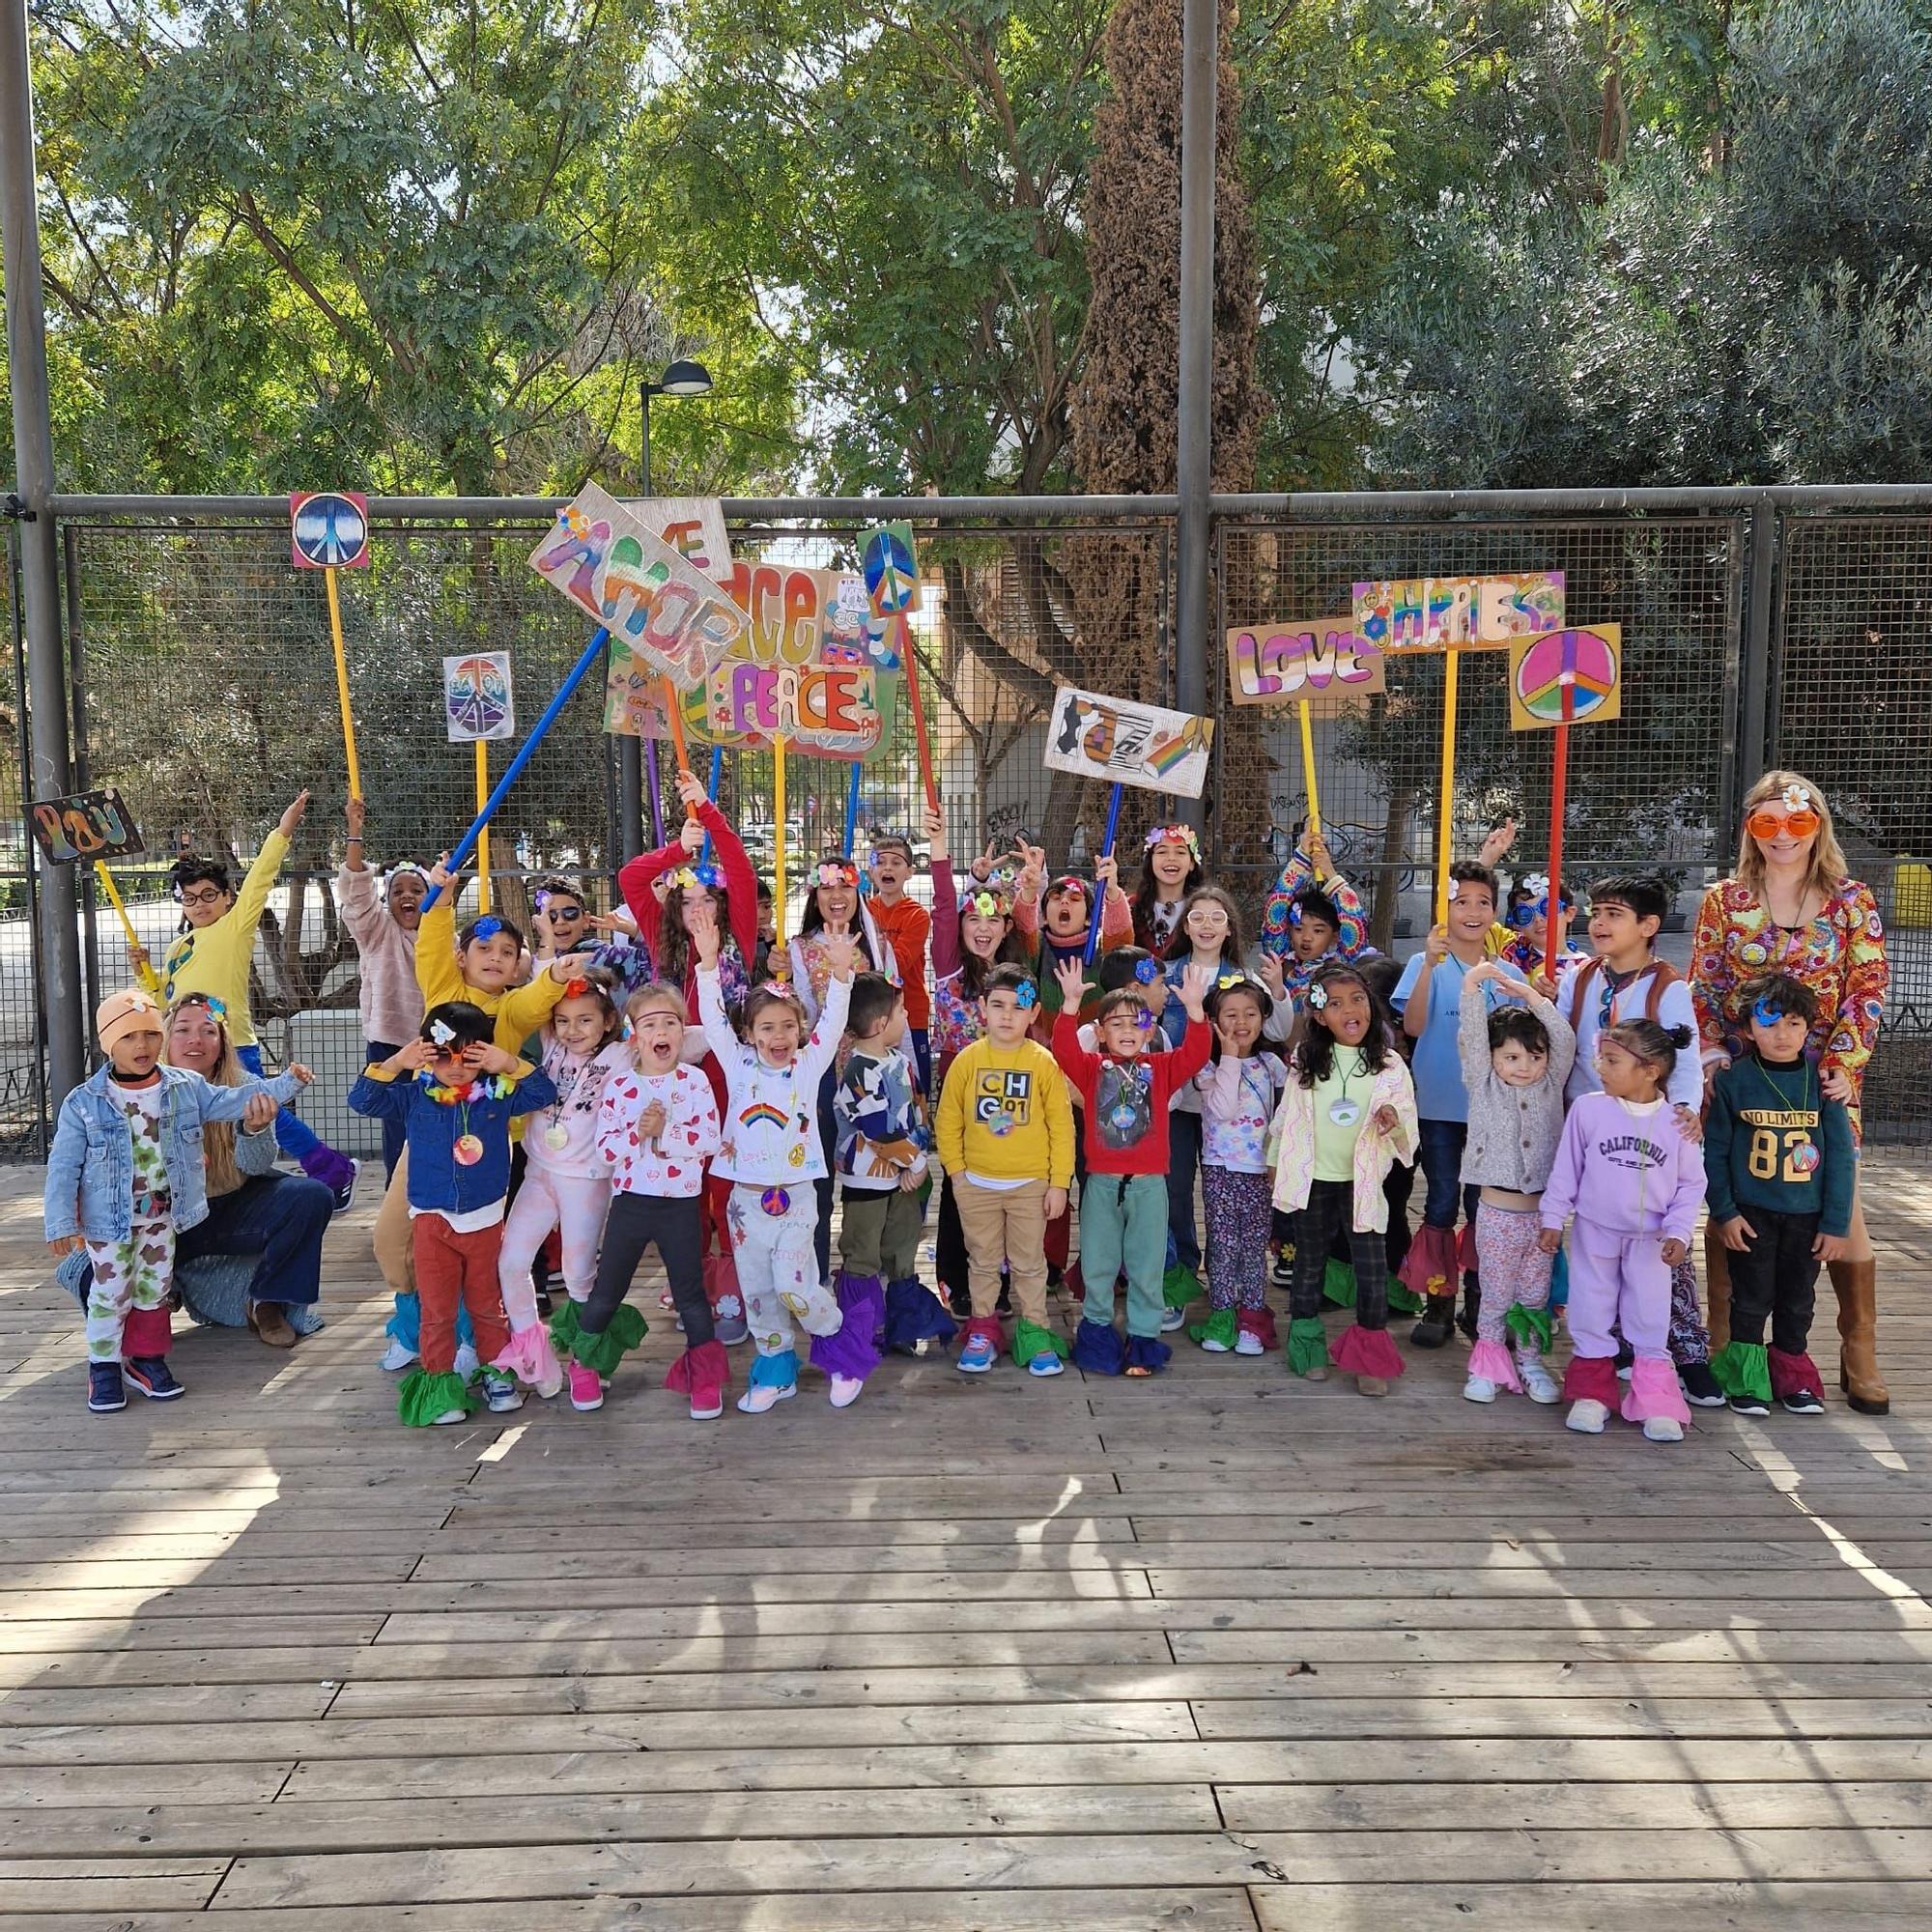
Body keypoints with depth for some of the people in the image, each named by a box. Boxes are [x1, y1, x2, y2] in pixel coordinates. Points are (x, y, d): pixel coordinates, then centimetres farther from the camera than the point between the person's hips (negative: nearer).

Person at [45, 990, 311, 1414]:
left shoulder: (186, 1088, -4)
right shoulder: (84, 1103, -13)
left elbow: (229, 1101, 3)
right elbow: (64, 1167, -10)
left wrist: (284, 1084, -8)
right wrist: (61, 1222, -13)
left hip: (163, 1213, 3)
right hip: (109, 1217, -3)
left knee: (154, 1287, 13)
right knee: (111, 1293, 4)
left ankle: (145, 1358, 28)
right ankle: (104, 1366, 19)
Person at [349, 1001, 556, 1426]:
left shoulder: (498, 1093, -4)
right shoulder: (414, 1094, -5)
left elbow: (543, 1095, -7)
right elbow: (362, 1101, -9)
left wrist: (512, 1065, -21)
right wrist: (394, 1064, -23)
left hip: (484, 1218, 1)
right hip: (431, 1219, -1)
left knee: (487, 1303, 15)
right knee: (436, 1309, 6)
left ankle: (497, 1371, 27)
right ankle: (438, 1380, 16)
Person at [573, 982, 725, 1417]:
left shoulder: (695, 1081, -5)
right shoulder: (619, 1085, -1)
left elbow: (709, 1139, -14)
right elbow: (605, 1147, -5)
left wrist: (663, 1131, -22)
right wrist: (638, 1132, -21)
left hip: (680, 1205, -1)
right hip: (630, 1202, 1)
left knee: (690, 1292, 7)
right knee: (607, 1291, 11)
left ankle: (705, 1377, 20)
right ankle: (585, 1366, 31)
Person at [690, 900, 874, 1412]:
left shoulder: (809, 1066, -1)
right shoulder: (740, 1065, 2)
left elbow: (832, 1024, -14)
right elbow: (713, 1020, -8)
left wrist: (839, 972, -30)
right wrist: (708, 961, -19)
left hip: (794, 1197, -2)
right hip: (745, 1197, 3)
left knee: (795, 1288, -8)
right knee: (756, 1291, 9)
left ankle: (844, 1351, 15)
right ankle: (775, 1370, 25)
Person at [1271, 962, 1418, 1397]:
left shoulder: (1389, 1065, -5)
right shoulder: (1305, 1060, -1)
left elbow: (1408, 1119, -1)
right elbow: (1288, 1113, 8)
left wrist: (1395, 1117, -23)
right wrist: (1276, 1159, 11)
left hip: (1362, 1181, -1)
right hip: (1312, 1179, 1)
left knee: (1370, 1265, -2)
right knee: (1309, 1262, 13)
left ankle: (1371, 1355, 9)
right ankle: (1307, 1344, 27)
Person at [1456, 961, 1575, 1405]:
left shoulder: (1551, 1087, 5)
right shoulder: (1484, 1088, -2)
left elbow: (1565, 1040, -5)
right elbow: (1472, 1038, -12)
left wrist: (1531, 996, -9)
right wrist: (1472, 985, -22)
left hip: (1542, 1212, 2)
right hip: (1497, 1212, -2)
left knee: (1534, 1296, 12)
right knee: (1495, 1294, 5)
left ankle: (1530, 1361, 23)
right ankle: (1487, 1363, 16)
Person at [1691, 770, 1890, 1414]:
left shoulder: (1851, 902, 4)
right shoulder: (1723, 901, 5)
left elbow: (1867, 991, -1)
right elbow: (1702, 990, 4)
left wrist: (1843, 1064, -12)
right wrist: (1713, 1059, -10)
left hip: (1823, 1079, -1)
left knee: (1842, 1208, -3)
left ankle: (1860, 1356, 11)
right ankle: (1723, 1343, 17)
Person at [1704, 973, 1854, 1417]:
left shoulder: (1822, 1082, -3)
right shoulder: (1733, 1080, -7)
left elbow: (1841, 1156, 0)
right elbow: (1714, 1152, -3)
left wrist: (1836, 1223, -2)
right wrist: (1724, 1212, -7)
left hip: (1807, 1215, 2)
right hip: (1751, 1213, -2)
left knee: (1797, 1301, 13)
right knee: (1751, 1298, 5)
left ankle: (1792, 1374, 28)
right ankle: (1746, 1378, 16)